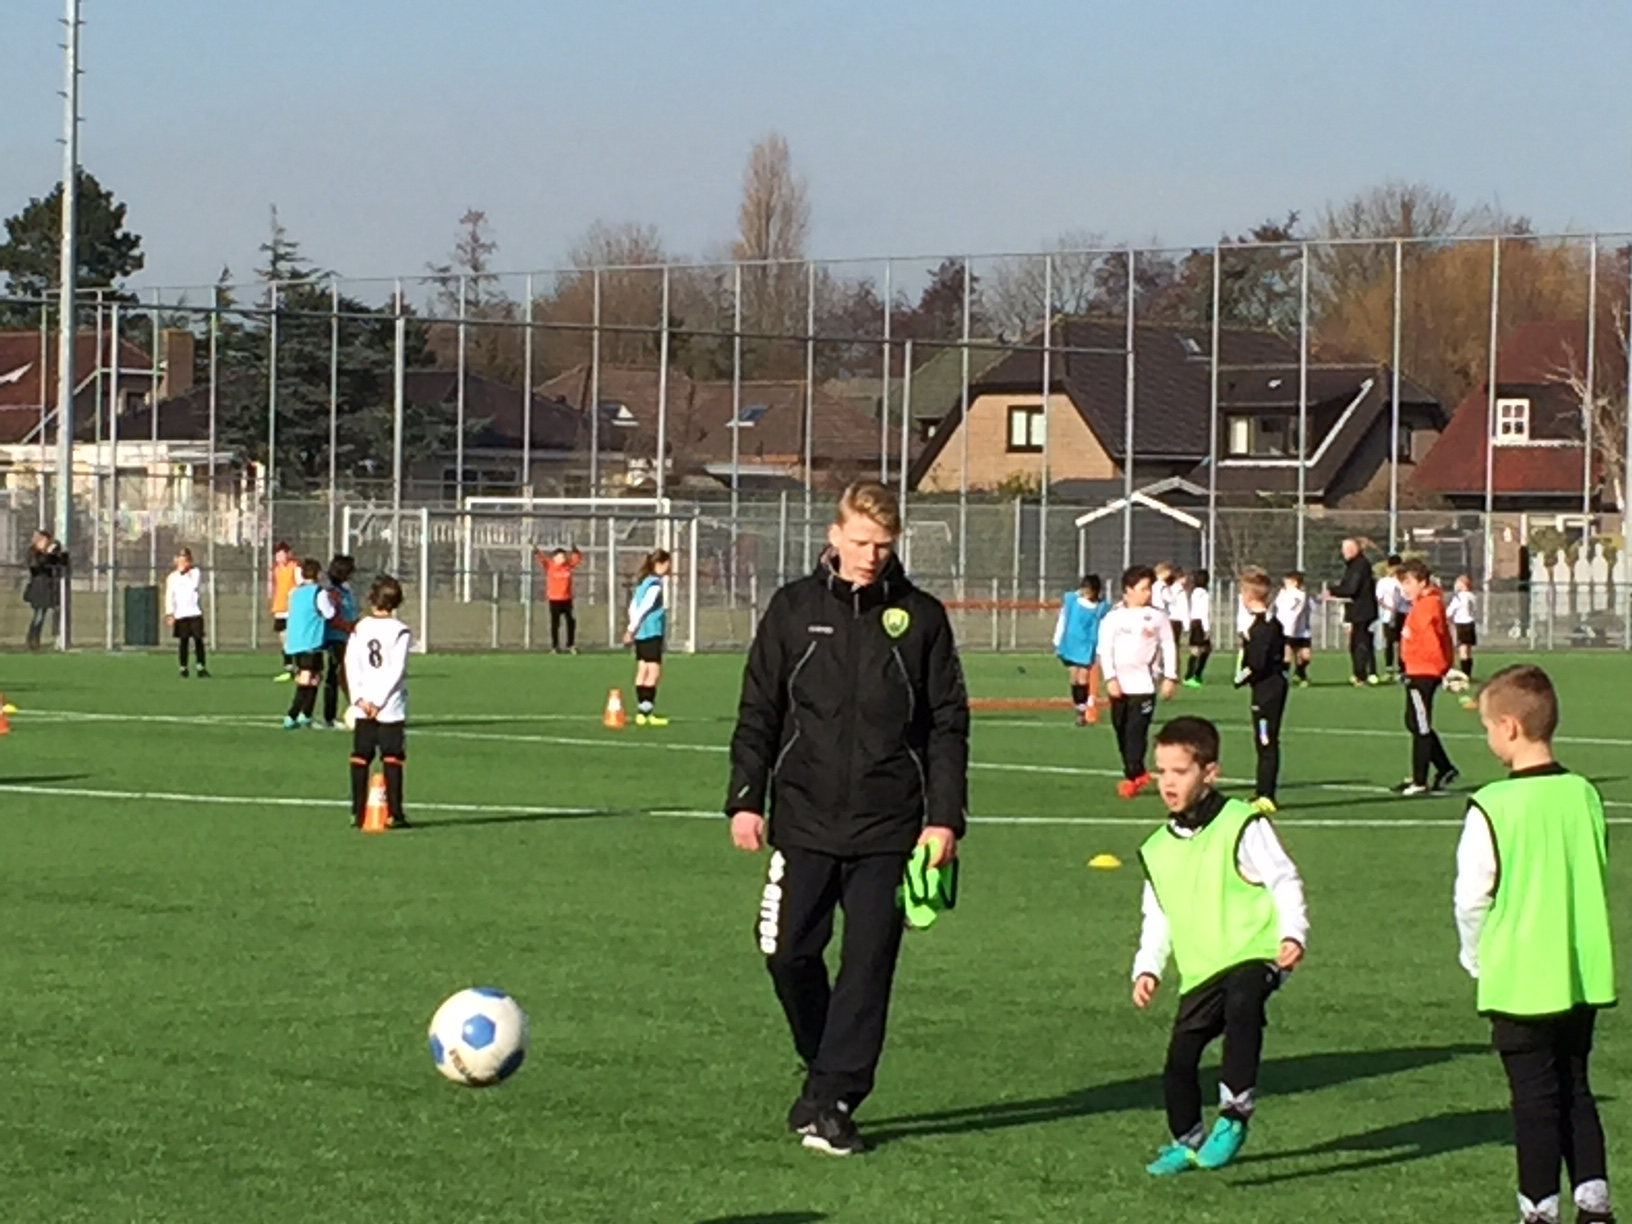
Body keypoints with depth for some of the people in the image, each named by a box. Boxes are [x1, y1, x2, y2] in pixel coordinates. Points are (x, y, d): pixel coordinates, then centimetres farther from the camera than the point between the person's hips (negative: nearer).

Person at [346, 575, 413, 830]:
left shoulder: (360, 629, 5)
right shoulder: (400, 632, -6)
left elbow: (351, 664, -1)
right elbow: (396, 671, -12)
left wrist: (359, 699, -4)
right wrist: (379, 702, -10)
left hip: (363, 707, 3)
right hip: (392, 708, -3)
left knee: (360, 758, 7)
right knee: (393, 759, 0)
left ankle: (357, 813, 6)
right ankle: (394, 813, -2)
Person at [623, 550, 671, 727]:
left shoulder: (643, 582, 13)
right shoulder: (655, 584, -13)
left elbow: (633, 606, 15)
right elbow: (643, 608, -17)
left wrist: (632, 628, 15)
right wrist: (632, 629, -14)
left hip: (641, 633, 9)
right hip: (652, 632, -9)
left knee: (643, 671, 9)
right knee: (654, 672, -7)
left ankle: (641, 712, 9)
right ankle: (648, 711, -11)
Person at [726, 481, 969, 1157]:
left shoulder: (920, 618, 3)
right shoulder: (795, 608, 4)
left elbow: (948, 724, 5)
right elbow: (758, 711, 7)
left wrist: (945, 817, -3)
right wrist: (746, 798, -1)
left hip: (887, 826, -1)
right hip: (804, 817, 1)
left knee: (869, 963, -3)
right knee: (789, 952, -3)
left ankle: (830, 1102, 1)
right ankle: (830, 1073, 19)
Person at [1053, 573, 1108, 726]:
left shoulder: (1102, 608, -9)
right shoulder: (1070, 600, -3)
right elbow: (1062, 621, 6)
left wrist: (1099, 652, -4)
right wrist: (1058, 643, 7)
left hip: (1088, 649, -2)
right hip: (1070, 646, 2)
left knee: (1083, 679, -6)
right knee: (1073, 678, 4)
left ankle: (1083, 712, 2)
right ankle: (1079, 709, 15)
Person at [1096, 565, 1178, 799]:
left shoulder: (1157, 617, 4)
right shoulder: (1114, 617, 2)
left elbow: (1168, 648, 6)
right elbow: (1105, 650, -1)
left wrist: (1169, 678, 0)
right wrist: (1110, 679, -9)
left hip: (1145, 683, -2)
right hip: (1120, 683, 2)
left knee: (1136, 730, -11)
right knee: (1122, 731, 7)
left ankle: (1132, 777, -10)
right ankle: (1138, 773, 19)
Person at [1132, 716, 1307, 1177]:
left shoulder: (1241, 826, -2)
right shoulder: (1157, 849, 15)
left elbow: (1284, 881, -2)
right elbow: (1157, 918, 22)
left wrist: (1292, 933, -15)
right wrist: (1148, 968, 9)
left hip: (1252, 954, -5)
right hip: (1199, 972, 5)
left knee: (1242, 1008, -35)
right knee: (1180, 1057, 0)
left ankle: (1235, 1113, -31)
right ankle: (1186, 1141, 23)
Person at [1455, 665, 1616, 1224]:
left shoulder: (1492, 807, -16)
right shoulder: (1584, 795, 1)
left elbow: (1472, 899, -11)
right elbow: (1595, 881, 10)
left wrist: (1476, 959, 6)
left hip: (1519, 983, -5)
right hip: (1584, 977, 5)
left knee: (1535, 1100, 2)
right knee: (1575, 1092, 15)